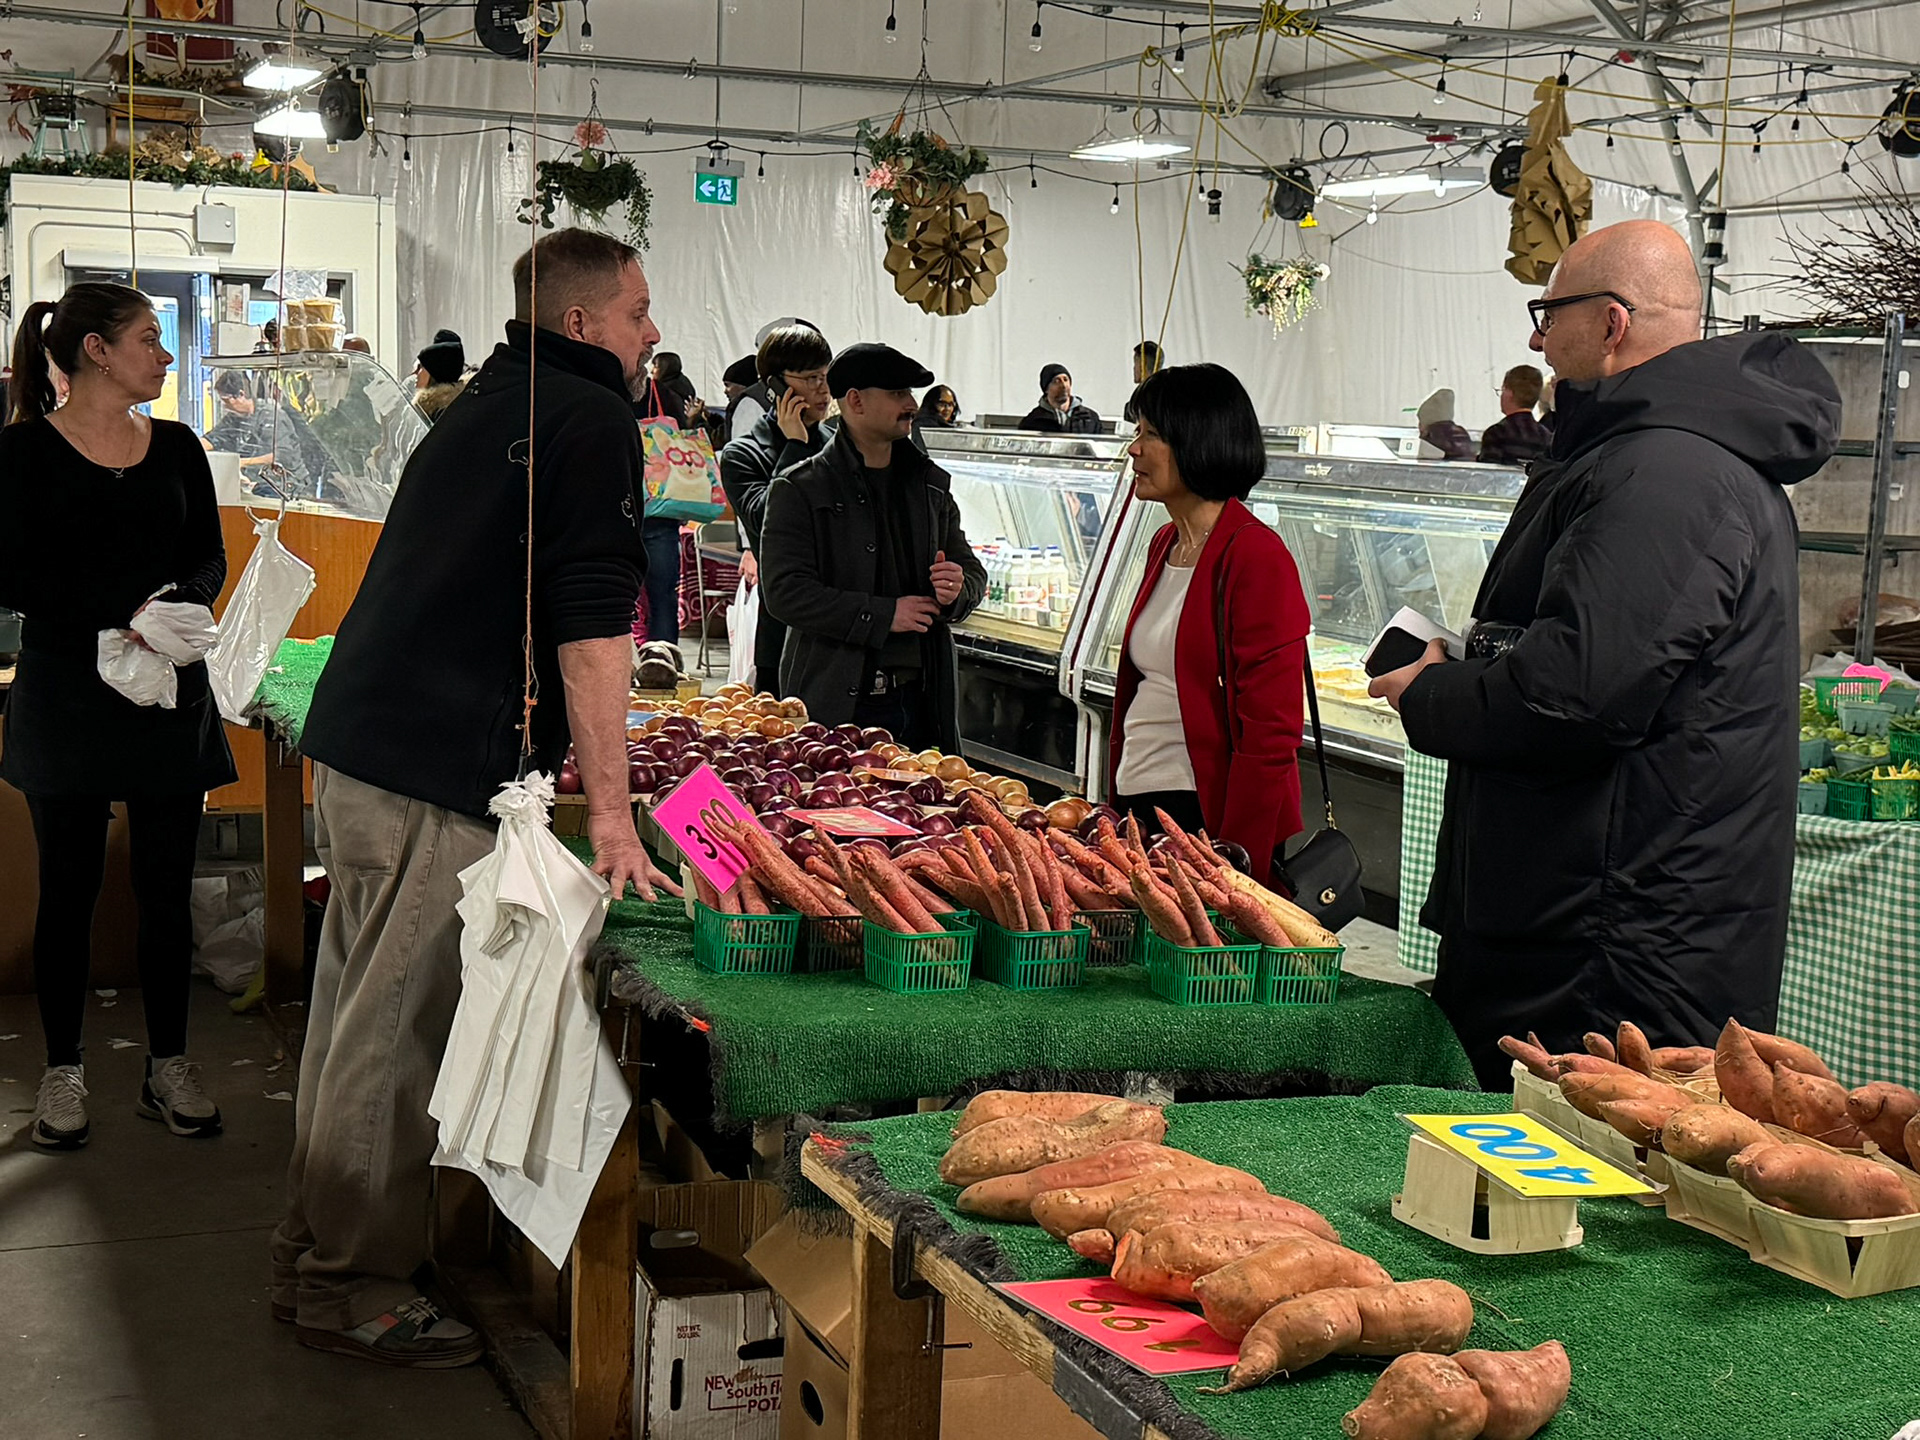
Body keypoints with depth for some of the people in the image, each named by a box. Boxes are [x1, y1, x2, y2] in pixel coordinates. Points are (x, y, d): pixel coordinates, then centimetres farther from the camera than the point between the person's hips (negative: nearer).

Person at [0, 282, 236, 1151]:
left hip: (170, 694, 3)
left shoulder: (177, 447, 8)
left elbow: (210, 559, 7)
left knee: (167, 885, 7)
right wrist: (118, 619, -22)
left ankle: (168, 1067, 17)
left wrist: (171, 606, -15)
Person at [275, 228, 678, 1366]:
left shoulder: (488, 408, 21)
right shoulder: (592, 421, -8)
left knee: (357, 1008, 17)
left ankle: (316, 1253, 28)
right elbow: (592, 628, -15)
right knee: (398, 1028, -2)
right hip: (436, 777, -10)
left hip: (356, 741, 10)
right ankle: (353, 1286, 6)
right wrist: (610, 810, -15)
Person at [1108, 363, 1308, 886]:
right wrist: (1118, 804, 14)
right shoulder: (1165, 544, 13)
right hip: (1140, 804, 8)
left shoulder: (1255, 555, -13)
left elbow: (1270, 734, -18)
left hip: (1206, 817, -8)